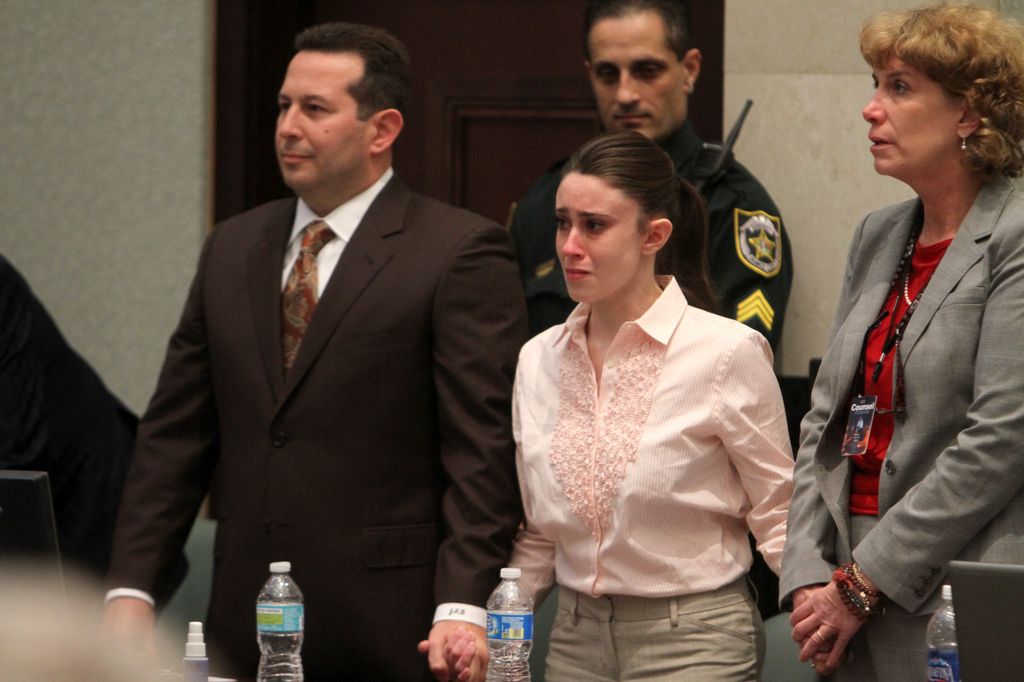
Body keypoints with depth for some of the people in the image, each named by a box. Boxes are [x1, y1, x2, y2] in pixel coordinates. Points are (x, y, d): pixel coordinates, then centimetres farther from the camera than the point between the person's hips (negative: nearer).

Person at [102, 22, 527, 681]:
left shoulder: (461, 251, -5)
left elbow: (484, 449, -11)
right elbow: (175, 435, 13)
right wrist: (131, 589, 3)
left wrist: (463, 608, -21)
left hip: (391, 628, -5)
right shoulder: (232, 249, 14)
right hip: (246, 622, 5)